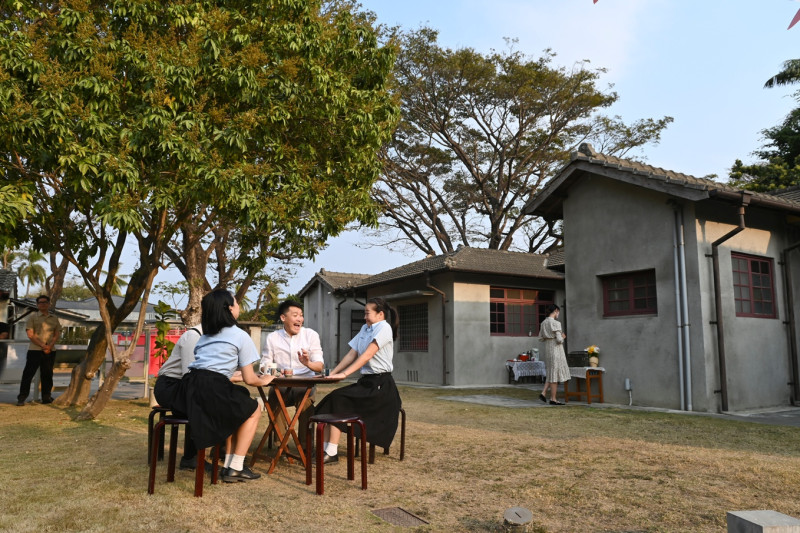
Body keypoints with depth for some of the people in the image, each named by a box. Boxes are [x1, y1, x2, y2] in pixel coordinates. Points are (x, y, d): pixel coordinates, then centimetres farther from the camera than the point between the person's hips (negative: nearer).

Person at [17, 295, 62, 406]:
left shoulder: (54, 319, 13)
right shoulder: (33, 318, 4)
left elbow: (57, 334, 8)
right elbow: (30, 335, -5)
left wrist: (50, 346, -9)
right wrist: (42, 346, -14)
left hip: (50, 351, 3)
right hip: (35, 350, -3)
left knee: (47, 375, 8)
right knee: (28, 374, -3)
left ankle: (46, 397, 17)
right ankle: (21, 398, 2)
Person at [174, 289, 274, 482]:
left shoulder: (204, 336, 25)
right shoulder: (241, 336, 4)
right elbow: (249, 379, 3)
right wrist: (264, 381, 25)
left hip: (188, 389, 7)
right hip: (211, 390, -7)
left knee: (234, 410, 29)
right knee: (253, 411, 16)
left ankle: (228, 464, 23)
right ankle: (236, 468, 11)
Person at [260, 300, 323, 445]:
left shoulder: (311, 335, 2)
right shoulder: (272, 338, 7)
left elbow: (319, 366, -4)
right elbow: (265, 364, 8)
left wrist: (307, 363, -28)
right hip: (280, 385, 1)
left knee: (305, 399, -32)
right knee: (273, 398, -30)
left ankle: (305, 443, -16)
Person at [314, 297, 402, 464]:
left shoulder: (384, 328, -10)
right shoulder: (365, 329, 16)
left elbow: (367, 356, -20)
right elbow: (351, 354, 10)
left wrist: (344, 374, -25)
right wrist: (332, 373, -1)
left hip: (380, 384, -7)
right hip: (365, 381, 8)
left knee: (338, 399, -20)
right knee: (332, 399, -10)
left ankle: (331, 452, -15)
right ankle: (325, 449, -11)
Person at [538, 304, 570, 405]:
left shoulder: (543, 323, 9)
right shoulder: (556, 323, -14)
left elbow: (540, 339, 12)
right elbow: (559, 340, -18)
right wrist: (562, 337, 2)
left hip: (546, 349, 8)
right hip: (555, 349, -8)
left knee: (552, 373, 17)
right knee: (555, 374, 0)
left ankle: (543, 393, 7)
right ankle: (553, 399, 6)